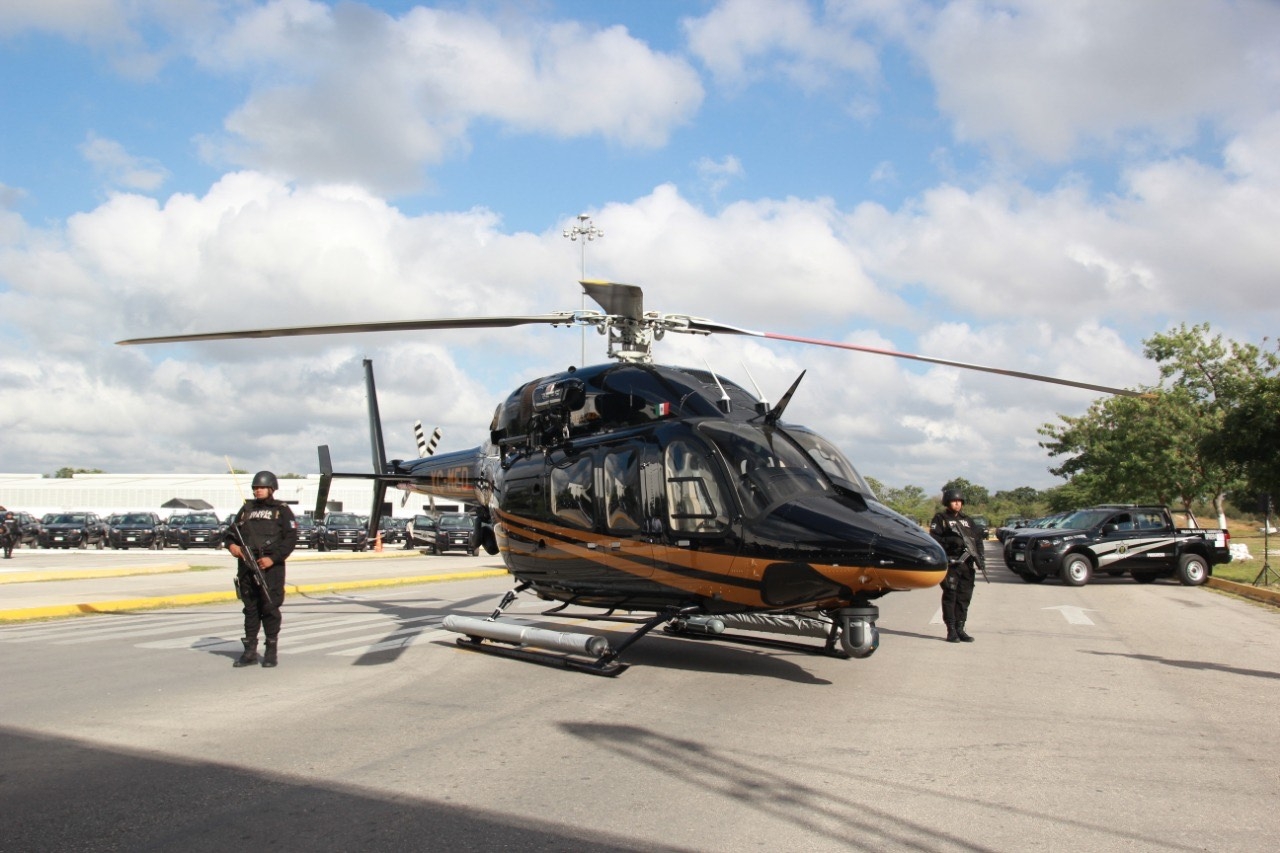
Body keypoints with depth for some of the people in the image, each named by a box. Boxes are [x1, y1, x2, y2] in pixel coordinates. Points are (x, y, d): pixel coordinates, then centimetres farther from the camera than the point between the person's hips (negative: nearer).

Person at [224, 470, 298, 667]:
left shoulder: (282, 510, 4)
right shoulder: (247, 509, 18)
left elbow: (291, 538, -5)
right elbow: (231, 530, 19)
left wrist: (273, 558, -15)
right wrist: (231, 544, -4)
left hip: (271, 567, -4)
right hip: (246, 566, 5)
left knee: (270, 608, -4)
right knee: (250, 609, 8)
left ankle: (271, 651, 4)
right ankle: (250, 651, 15)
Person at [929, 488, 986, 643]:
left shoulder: (967, 520, 21)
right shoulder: (940, 519, 4)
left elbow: (977, 539, 19)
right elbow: (934, 538, -6)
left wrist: (980, 556, 6)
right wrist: (951, 541, -19)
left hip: (967, 564, 5)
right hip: (950, 564, -5)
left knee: (964, 597, 6)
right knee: (950, 595, -6)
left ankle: (960, 629, 13)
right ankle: (951, 630, -3)